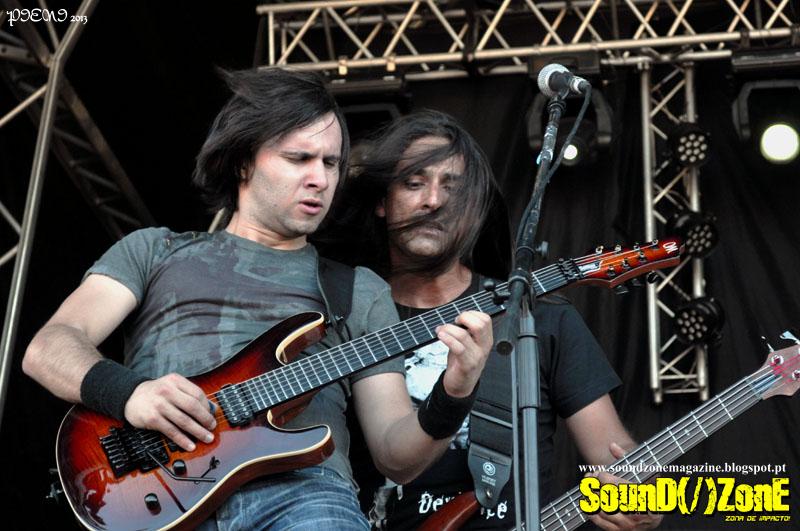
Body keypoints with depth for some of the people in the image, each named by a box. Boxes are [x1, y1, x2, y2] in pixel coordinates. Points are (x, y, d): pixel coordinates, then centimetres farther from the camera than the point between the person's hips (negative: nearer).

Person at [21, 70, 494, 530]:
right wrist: (127, 391, -11)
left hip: (301, 488, 1)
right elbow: (47, 348, 9)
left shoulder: (360, 290, 22)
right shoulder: (154, 250, 22)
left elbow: (396, 457, 16)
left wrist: (452, 398, -5)